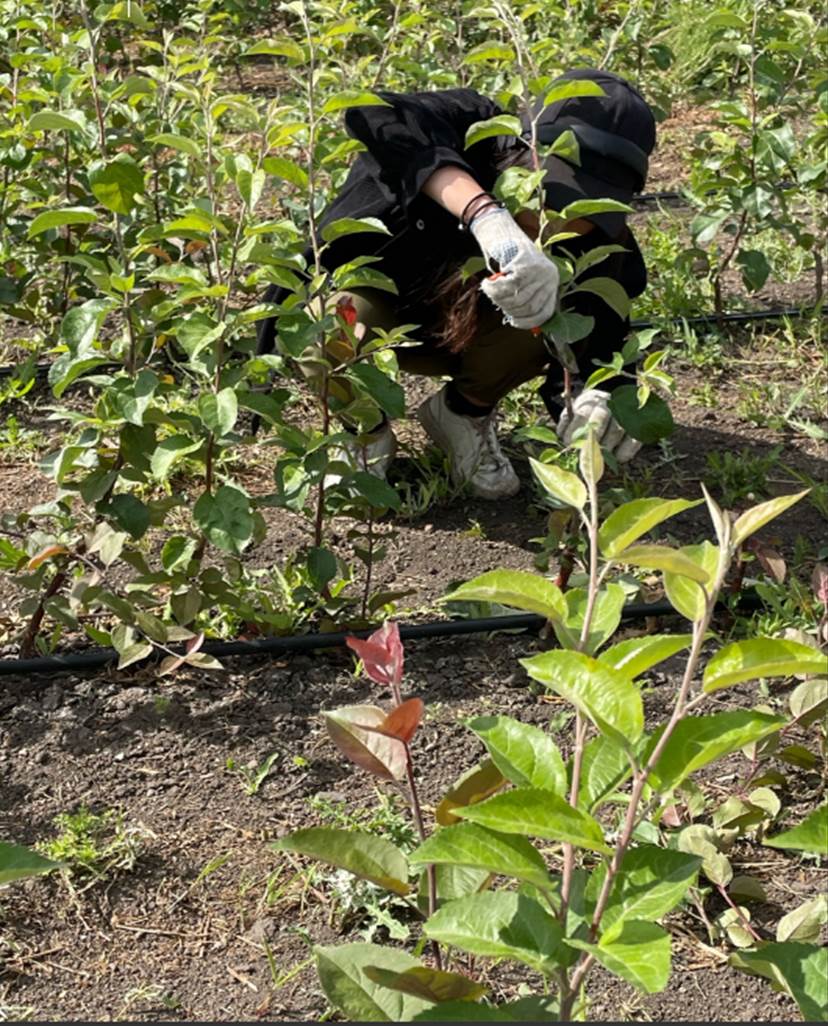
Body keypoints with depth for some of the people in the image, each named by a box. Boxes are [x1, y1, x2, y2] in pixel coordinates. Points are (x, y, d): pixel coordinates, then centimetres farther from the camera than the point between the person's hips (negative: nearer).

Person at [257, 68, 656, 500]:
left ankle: (464, 415, 3)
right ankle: (365, 432, -2)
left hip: (460, 334, 3)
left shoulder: (596, 237, -23)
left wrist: (597, 394, -51)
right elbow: (374, 113, -54)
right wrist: (488, 216, -66)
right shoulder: (476, 136, -34)